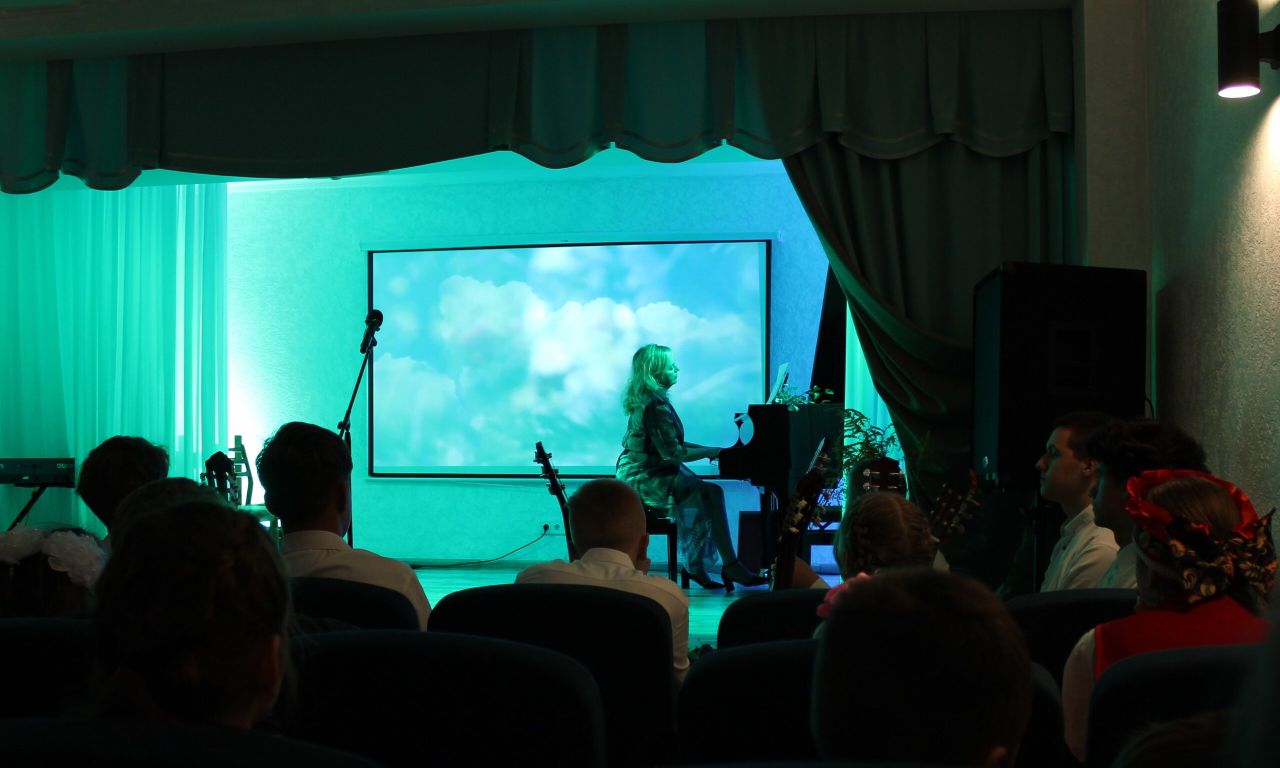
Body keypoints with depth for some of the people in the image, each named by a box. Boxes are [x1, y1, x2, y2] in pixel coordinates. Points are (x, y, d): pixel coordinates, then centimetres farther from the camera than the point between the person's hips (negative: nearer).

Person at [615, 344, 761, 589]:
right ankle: (730, 567, -12)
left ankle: (694, 565, 0)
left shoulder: (648, 399, 12)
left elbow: (670, 444, 17)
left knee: (708, 495, -2)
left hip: (652, 471, 10)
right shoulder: (654, 406, -20)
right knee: (712, 495, -17)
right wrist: (712, 452, -13)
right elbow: (672, 454, -21)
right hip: (643, 478, -10)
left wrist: (708, 450, 8)